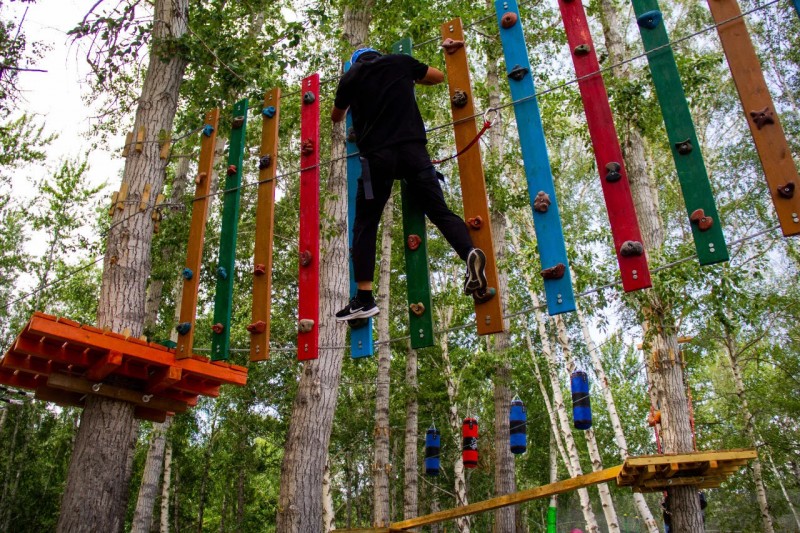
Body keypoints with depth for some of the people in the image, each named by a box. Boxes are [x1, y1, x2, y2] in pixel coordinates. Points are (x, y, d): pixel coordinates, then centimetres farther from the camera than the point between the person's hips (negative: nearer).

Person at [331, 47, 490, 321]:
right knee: (440, 211, 3)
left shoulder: (349, 78, 17)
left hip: (376, 155, -1)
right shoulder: (400, 62, 19)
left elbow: (336, 117, 34)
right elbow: (439, 76, 32)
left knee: (364, 226, 6)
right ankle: (470, 254, -25)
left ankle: (364, 299, -1)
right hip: (412, 148, 1)